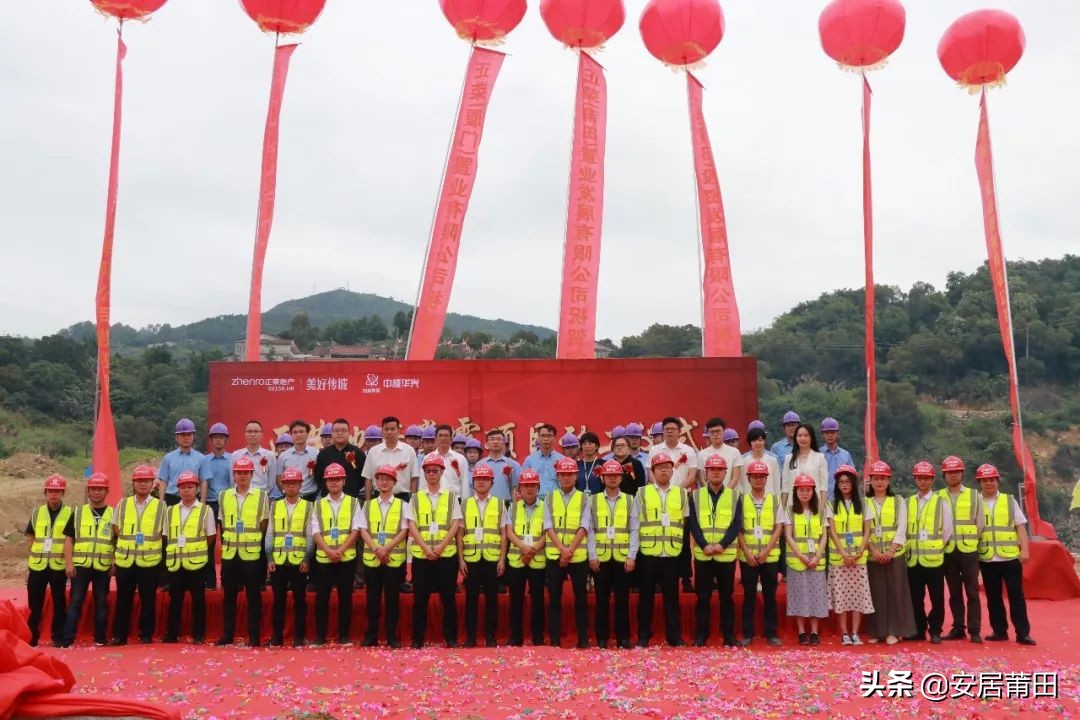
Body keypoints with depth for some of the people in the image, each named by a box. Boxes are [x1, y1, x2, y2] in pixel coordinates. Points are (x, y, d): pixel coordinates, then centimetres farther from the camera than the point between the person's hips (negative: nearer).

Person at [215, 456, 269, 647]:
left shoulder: (262, 495, -1)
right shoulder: (224, 496, 8)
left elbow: (264, 524, 2)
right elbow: (223, 524, 15)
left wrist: (252, 541, -2)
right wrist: (227, 542, 8)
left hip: (252, 553, -3)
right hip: (229, 553, 3)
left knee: (253, 595, 1)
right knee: (228, 595, 7)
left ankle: (254, 637, 7)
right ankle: (227, 635, 16)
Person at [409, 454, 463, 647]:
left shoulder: (451, 496, 7)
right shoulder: (416, 498, 8)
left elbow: (456, 524, 0)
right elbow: (412, 526, 1)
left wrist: (440, 546, -12)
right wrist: (426, 548, -12)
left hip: (447, 554, -1)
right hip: (421, 554, 1)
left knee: (448, 597, 2)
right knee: (420, 598, 3)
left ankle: (451, 637, 9)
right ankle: (417, 638, 10)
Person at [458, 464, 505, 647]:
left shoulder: (499, 505, 7)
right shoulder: (465, 504, 8)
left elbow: (503, 534, 5)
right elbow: (460, 534, 6)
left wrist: (502, 559, -2)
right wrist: (461, 559, -1)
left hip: (493, 559, 0)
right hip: (471, 559, 0)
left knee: (491, 599, 3)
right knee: (471, 599, 3)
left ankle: (490, 636, 11)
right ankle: (470, 637, 10)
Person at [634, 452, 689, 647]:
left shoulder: (682, 493, 9)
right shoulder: (642, 492, 4)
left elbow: (686, 523, 13)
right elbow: (634, 523, 4)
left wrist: (683, 545, 8)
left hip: (673, 552, 1)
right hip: (648, 552, -1)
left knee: (672, 595, 6)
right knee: (646, 595, 5)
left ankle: (674, 635, 14)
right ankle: (643, 635, 13)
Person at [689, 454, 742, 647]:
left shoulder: (734, 497, 6)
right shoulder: (695, 496, 6)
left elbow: (737, 525, -2)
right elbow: (693, 524, -1)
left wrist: (722, 544, -15)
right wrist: (704, 545, -14)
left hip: (727, 554, 0)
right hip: (702, 555, 0)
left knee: (726, 596, 6)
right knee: (703, 597, 4)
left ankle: (729, 635, 14)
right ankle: (701, 635, 12)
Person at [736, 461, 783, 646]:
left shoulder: (775, 500, 5)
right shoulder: (741, 500, 3)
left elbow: (779, 528, 1)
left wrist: (766, 551, -10)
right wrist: (747, 553, -9)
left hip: (770, 556, 1)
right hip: (747, 557, 0)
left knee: (770, 595, 5)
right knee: (749, 596, 4)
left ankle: (771, 633, 13)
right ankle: (747, 633, 10)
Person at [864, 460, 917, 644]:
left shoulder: (898, 502, 6)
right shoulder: (864, 503, 7)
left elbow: (901, 529, -2)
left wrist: (891, 550, -14)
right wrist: (873, 550, -12)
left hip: (894, 555, -1)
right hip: (872, 555, 1)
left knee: (894, 592, -1)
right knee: (876, 593, 3)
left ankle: (894, 631, 5)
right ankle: (876, 631, 9)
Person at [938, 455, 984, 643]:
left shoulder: (974, 496, 5)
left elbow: (980, 523, 6)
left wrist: (969, 541, 3)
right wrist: (942, 542, -1)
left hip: (969, 550, -1)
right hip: (948, 551, 1)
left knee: (972, 592, -1)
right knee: (954, 593, 7)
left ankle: (975, 631, 3)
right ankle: (958, 628, 14)